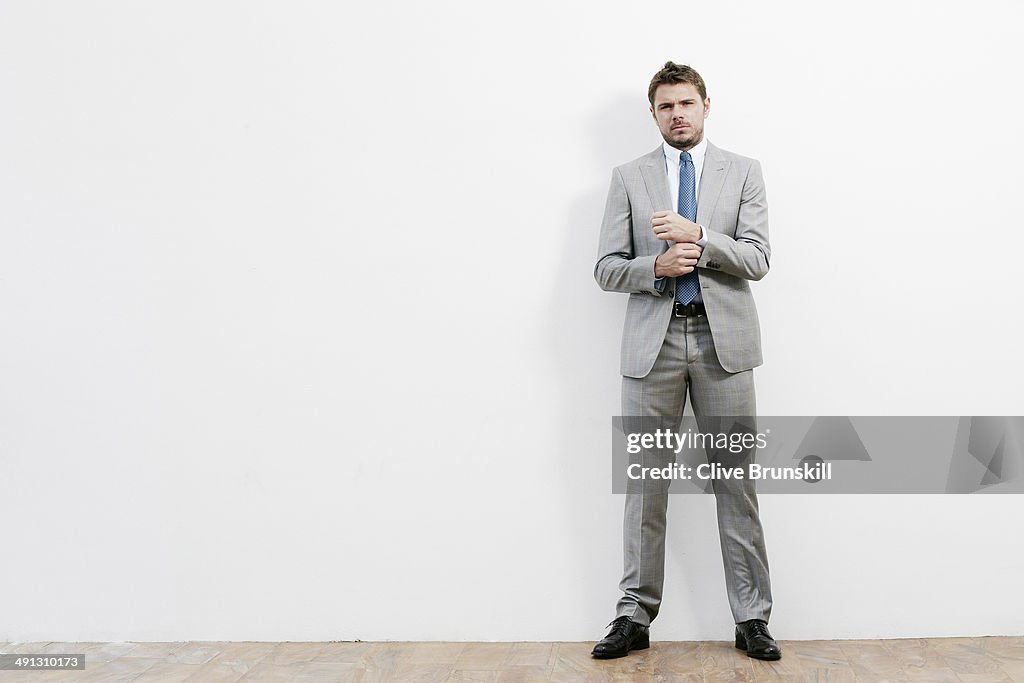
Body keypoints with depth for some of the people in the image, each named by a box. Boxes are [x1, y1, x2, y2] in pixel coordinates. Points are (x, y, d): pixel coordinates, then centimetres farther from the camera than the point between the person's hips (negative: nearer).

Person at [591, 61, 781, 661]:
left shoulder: (744, 172, 9)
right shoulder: (629, 178, 10)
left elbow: (758, 259, -1)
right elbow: (607, 268, 5)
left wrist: (697, 236, -15)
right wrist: (657, 267, -13)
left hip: (724, 340, 0)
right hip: (654, 340, 1)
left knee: (737, 481, 4)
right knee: (646, 482, 4)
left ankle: (752, 617, 16)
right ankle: (636, 616, 15)